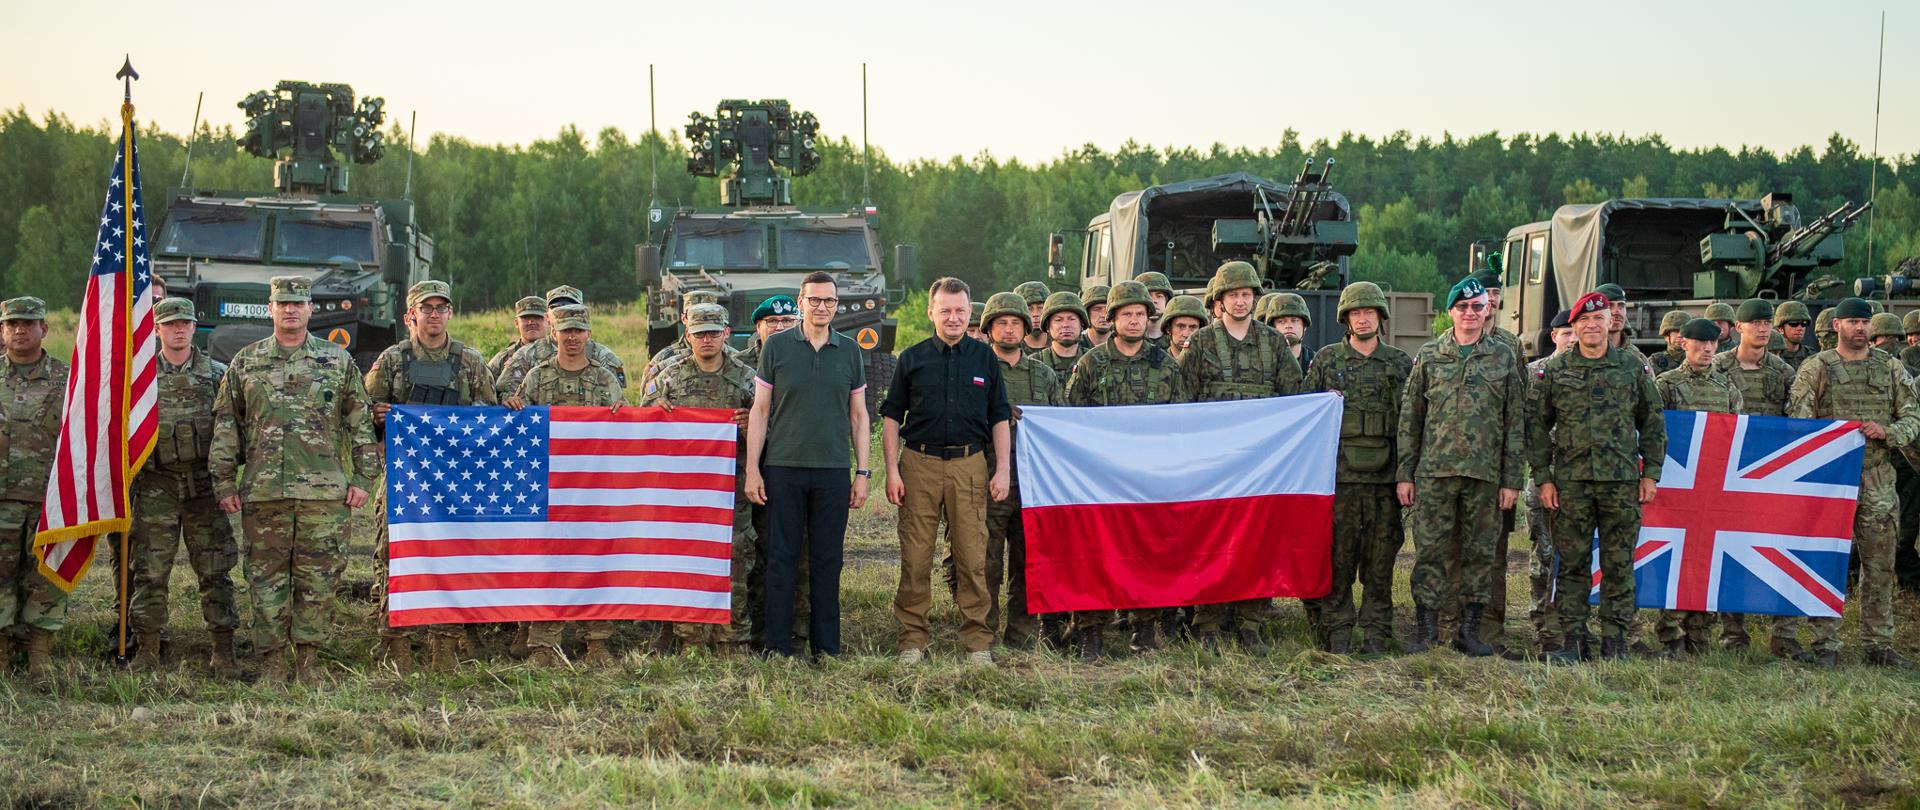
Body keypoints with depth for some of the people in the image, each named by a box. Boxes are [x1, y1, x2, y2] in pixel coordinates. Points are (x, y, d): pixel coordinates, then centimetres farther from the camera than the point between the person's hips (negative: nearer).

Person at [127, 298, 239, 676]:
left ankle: (223, 651, 6)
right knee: (150, 571, 1)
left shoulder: (217, 374, 7)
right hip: (156, 486, 0)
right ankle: (148, 648, 9)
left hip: (204, 485, 0)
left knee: (215, 570, 1)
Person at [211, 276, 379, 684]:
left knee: (316, 579, 1)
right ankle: (272, 661, 9)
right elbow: (226, 425, 10)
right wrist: (224, 483, 4)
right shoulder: (245, 363, 10)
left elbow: (362, 423, 9)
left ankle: (309, 658, 10)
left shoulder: (338, 361, 8)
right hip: (263, 493, 1)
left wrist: (363, 478, 3)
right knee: (266, 577, 2)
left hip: (324, 493, 0)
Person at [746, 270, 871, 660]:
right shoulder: (777, 347, 3)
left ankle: (826, 646, 12)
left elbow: (858, 415, 12)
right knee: (781, 558, 0)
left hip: (833, 471, 2)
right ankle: (777, 647, 5)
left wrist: (862, 472, 6)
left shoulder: (849, 351, 9)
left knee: (827, 561, 5)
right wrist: (752, 470, -2)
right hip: (782, 468, -1)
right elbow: (759, 411, 4)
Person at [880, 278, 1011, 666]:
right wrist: (892, 470, 0)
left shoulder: (984, 358, 10)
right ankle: (912, 640, 7)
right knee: (915, 558, -1)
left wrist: (1002, 469, 4)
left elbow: (999, 418, 13)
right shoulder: (913, 358, 8)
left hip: (969, 463, 0)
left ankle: (978, 642, 6)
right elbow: (892, 416, 9)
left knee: (972, 557, -1)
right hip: (919, 463, 0)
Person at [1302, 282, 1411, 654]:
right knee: (1338, 557, 0)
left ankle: (1377, 633, 8)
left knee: (1380, 560, 2)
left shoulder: (1401, 363, 10)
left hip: (1385, 475, 1)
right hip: (1339, 473, -1)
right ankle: (1337, 632, 6)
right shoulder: (1326, 360, 8)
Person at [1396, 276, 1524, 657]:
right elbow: (1409, 418, 8)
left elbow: (1515, 423, 7)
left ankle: (1469, 630, 14)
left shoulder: (1503, 358, 8)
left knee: (1479, 554, 5)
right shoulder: (1429, 355, 8)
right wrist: (1404, 474, 2)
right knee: (1429, 551, -2)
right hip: (1434, 471, 0)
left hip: (1485, 474, 1)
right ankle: (1425, 630, 5)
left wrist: (1512, 480, 1)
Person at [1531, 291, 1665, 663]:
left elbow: (1653, 422, 12)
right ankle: (1571, 640, 8)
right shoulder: (1554, 370, 6)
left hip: (1622, 479, 0)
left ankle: (1614, 640, 10)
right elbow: (1536, 423, 7)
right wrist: (1543, 477, 0)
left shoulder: (1633, 367, 8)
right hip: (1570, 481, 0)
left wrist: (1651, 473, 5)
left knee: (1619, 564, 3)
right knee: (1572, 563, 2)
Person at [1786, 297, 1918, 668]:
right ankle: (1825, 644, 3)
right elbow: (1798, 423, -2)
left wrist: (1886, 432, -9)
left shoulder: (1890, 368, 10)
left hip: (1878, 480, 3)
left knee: (1879, 565, 6)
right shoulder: (1815, 368, 0)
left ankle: (1879, 644, 14)